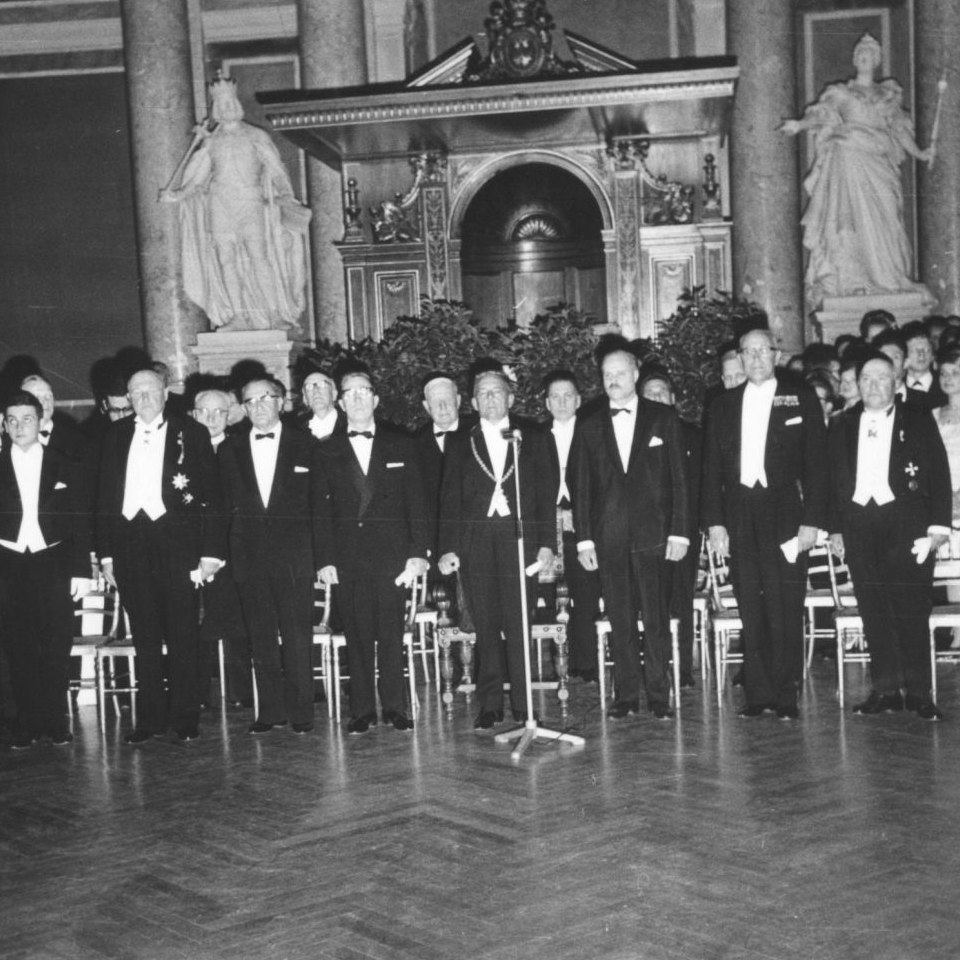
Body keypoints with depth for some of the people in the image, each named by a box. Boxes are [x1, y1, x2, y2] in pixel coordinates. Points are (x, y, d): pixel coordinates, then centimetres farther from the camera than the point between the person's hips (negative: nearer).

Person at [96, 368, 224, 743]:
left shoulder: (191, 433, 3)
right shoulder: (116, 435, 11)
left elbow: (211, 495, 1)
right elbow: (104, 496, 10)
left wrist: (210, 552, -6)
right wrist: (105, 553, 4)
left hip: (176, 541, -2)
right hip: (129, 541, 3)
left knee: (182, 635, 1)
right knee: (144, 636, 7)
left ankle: (185, 718, 9)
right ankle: (150, 719, 14)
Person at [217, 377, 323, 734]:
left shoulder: (305, 445, 7)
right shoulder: (230, 449, 11)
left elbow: (316, 503, 5)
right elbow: (225, 504, 9)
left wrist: (319, 556, -2)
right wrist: (223, 553, 0)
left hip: (294, 554, -2)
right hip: (248, 554, 2)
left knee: (298, 634, -3)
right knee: (261, 637, 4)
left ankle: (300, 711, 4)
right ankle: (270, 710, 11)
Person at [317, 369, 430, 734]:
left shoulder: (399, 445, 9)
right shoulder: (327, 451, 8)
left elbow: (416, 502, 6)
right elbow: (323, 509, 6)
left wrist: (418, 553, -3)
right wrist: (325, 559, -2)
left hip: (391, 553, 0)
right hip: (347, 557, 0)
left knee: (392, 632, 0)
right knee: (357, 634, 1)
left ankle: (394, 706, 10)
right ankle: (362, 709, 9)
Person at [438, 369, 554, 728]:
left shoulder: (531, 440, 13)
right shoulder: (461, 446, 14)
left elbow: (544, 495, 9)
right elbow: (449, 502, 9)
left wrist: (546, 543, -1)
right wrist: (448, 548, -1)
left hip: (519, 540, -1)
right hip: (476, 545, 1)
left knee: (519, 625, -6)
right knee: (485, 627, 0)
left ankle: (523, 705, 1)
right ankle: (490, 705, 7)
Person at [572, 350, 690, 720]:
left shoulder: (663, 418, 6)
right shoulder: (592, 426, 11)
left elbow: (679, 478, 3)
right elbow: (581, 486, 10)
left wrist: (679, 533, -4)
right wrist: (584, 539, 3)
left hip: (653, 533, -2)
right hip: (609, 537, 2)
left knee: (656, 618, -3)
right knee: (619, 620, 3)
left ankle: (659, 695, 5)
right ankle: (626, 695, 10)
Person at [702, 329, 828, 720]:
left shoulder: (802, 400, 6)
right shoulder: (723, 404, 13)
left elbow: (816, 464, 2)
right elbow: (711, 467, 11)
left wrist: (812, 521, -6)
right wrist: (714, 521, 2)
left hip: (785, 517, -2)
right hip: (739, 519, 2)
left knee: (786, 609, -4)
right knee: (751, 610, 3)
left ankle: (786, 695, 4)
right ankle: (758, 693, 9)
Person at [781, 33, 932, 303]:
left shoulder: (889, 95, 20)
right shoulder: (841, 93, 10)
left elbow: (899, 129, 20)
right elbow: (821, 113, -3)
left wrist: (918, 153, 9)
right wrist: (799, 124, -22)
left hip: (879, 164, 3)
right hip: (849, 159, -3)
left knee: (884, 220, -6)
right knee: (851, 218, -12)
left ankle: (887, 278, -4)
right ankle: (850, 281, -15)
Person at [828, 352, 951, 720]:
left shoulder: (918, 421, 7)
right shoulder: (843, 426, 15)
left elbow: (939, 476, 2)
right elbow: (832, 480, 15)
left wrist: (937, 528, -6)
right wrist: (835, 529, 7)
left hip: (905, 521, -3)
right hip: (859, 521, 3)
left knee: (911, 607, -5)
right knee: (873, 609, 1)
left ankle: (918, 692, 0)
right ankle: (885, 690, 7)